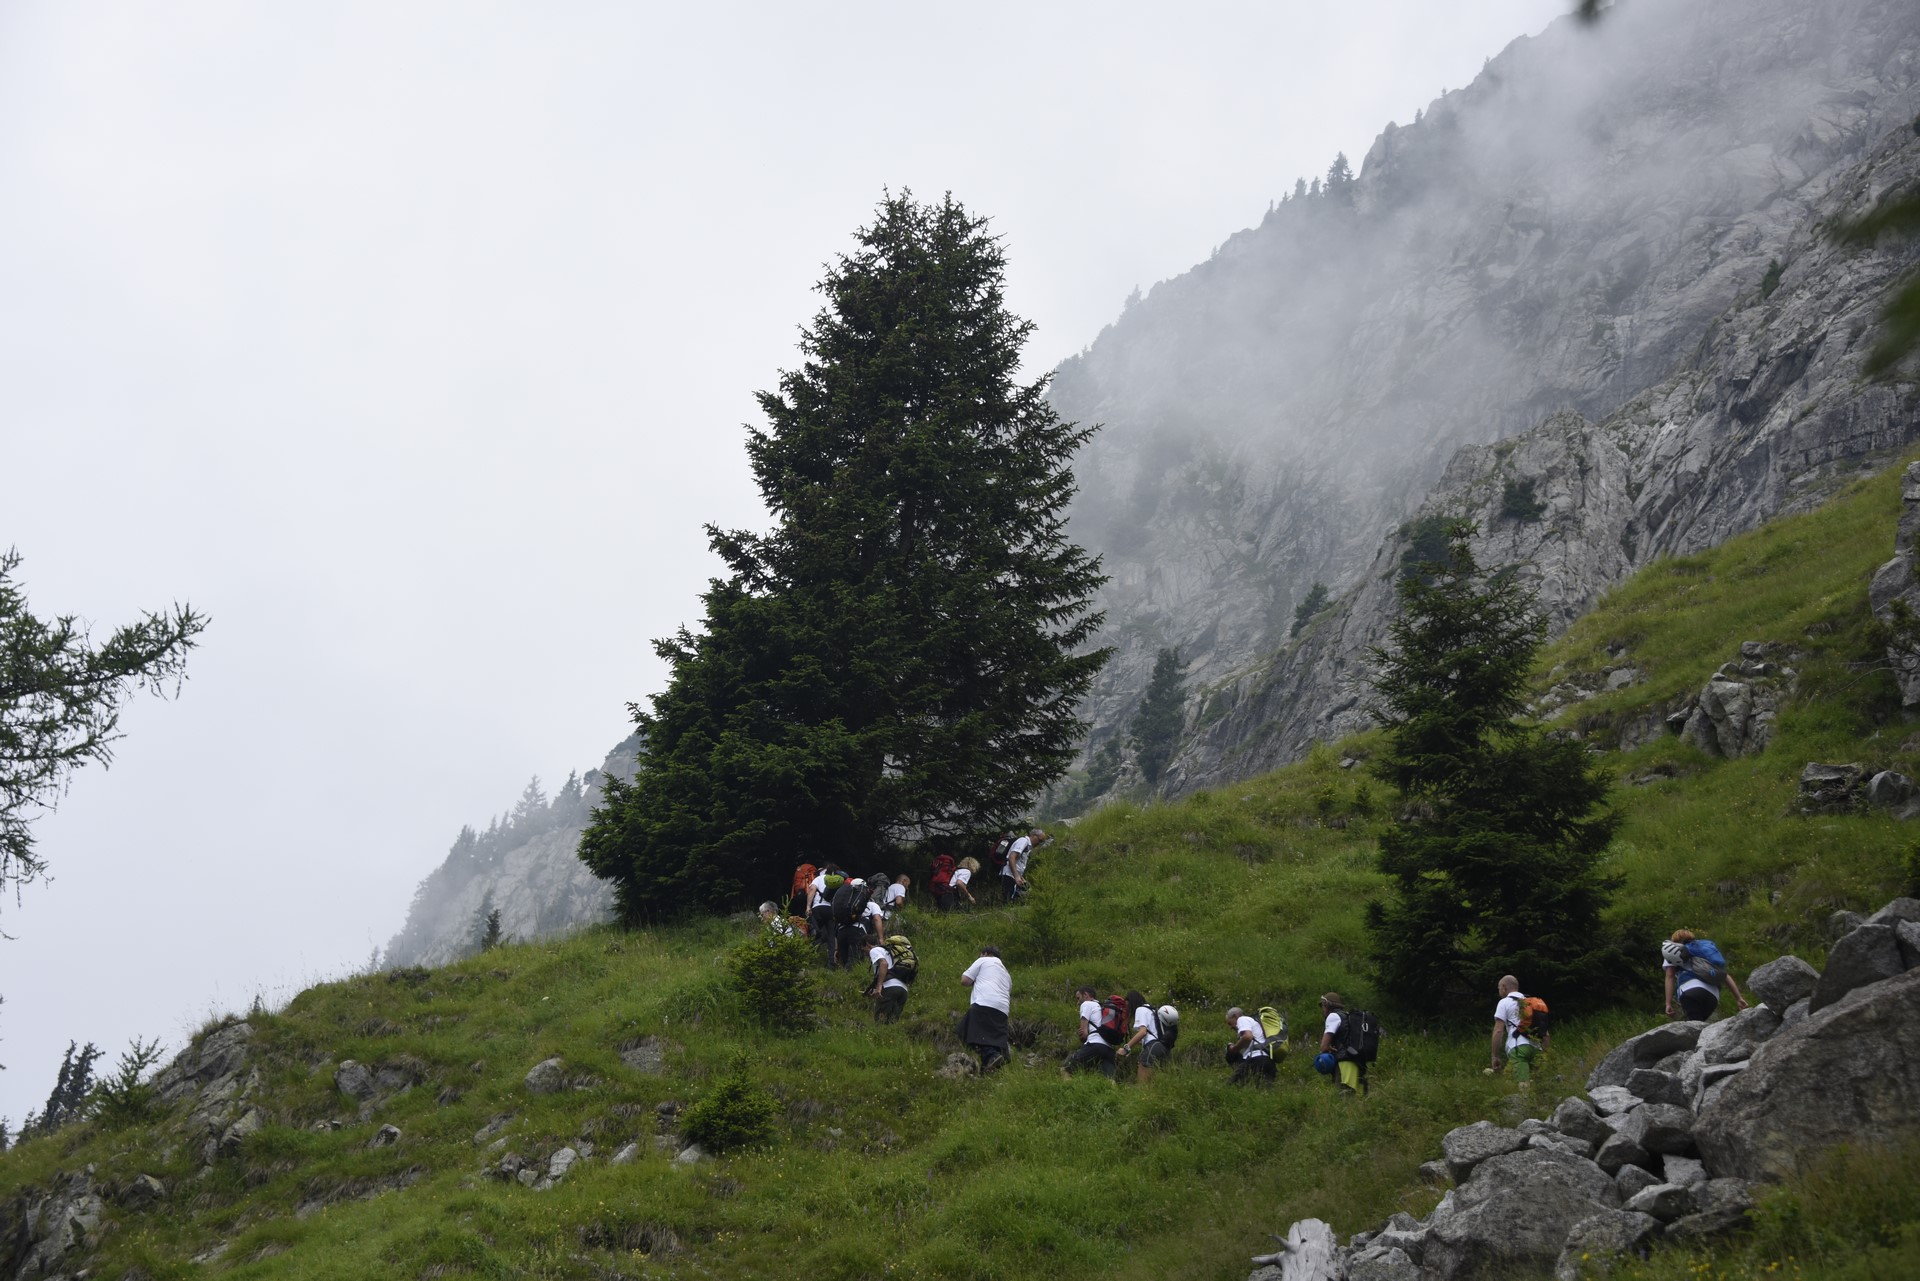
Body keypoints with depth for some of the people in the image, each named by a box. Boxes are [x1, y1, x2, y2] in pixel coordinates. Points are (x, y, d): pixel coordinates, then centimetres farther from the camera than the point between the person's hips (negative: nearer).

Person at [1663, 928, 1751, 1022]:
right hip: (1713, 995, 5)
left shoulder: (1672, 951, 24)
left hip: (1690, 991, -5)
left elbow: (1670, 976, 10)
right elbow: (1726, 975, 26)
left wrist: (1668, 1004, 4)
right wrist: (1739, 998, 22)